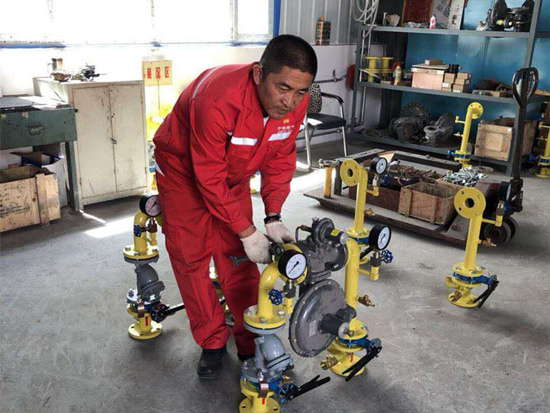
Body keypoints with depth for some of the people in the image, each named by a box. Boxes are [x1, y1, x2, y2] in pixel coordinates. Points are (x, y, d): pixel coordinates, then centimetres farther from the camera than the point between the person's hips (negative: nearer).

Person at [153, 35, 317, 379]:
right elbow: (209, 178, -33)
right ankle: (212, 342, 14)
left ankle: (251, 342, 16)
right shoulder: (217, 99, -41)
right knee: (191, 257, -2)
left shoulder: (295, 103, -22)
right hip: (184, 169, -4)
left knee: (238, 257, 3)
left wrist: (273, 218, -15)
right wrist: (248, 233, -28)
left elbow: (280, 159, -8)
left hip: (233, 174, 4)